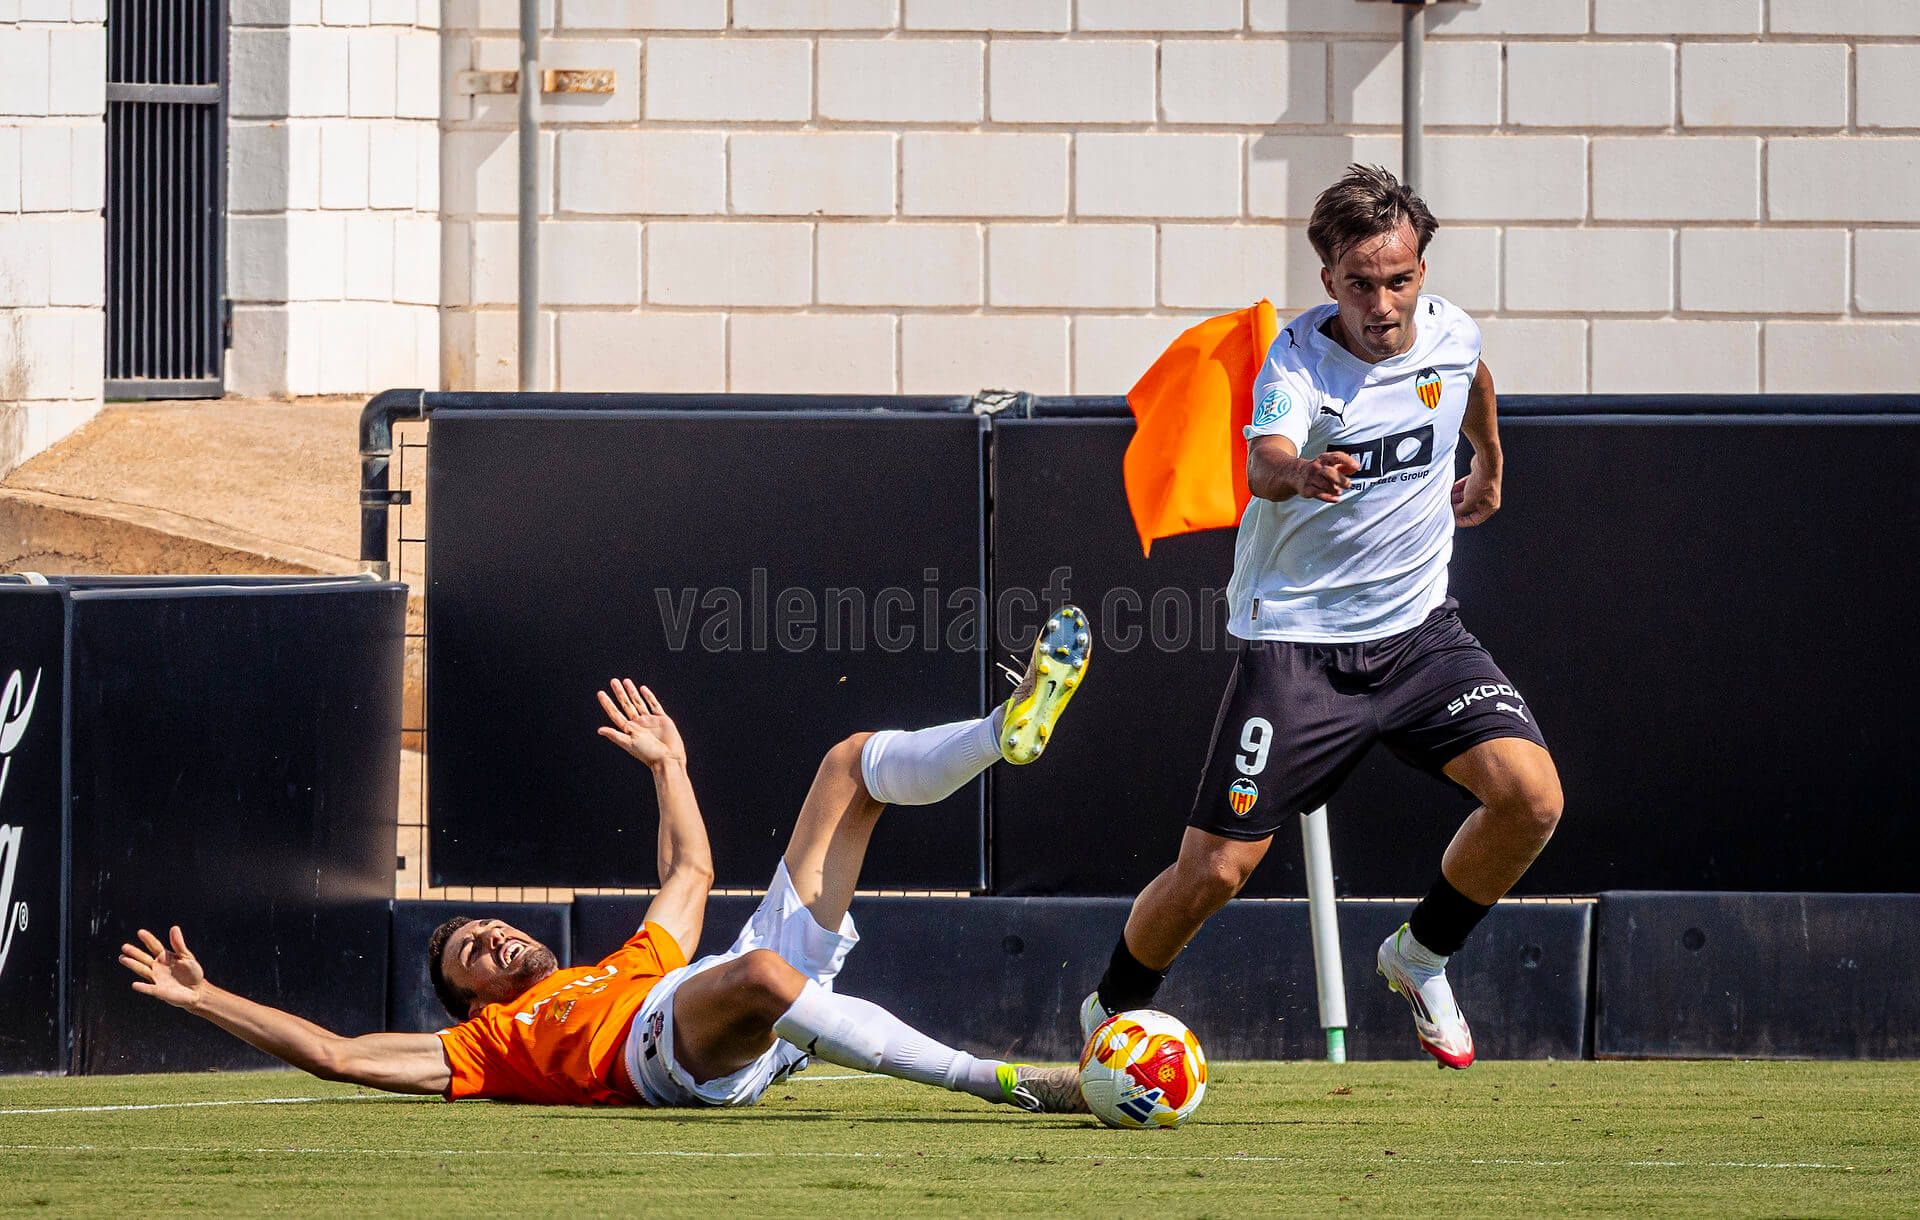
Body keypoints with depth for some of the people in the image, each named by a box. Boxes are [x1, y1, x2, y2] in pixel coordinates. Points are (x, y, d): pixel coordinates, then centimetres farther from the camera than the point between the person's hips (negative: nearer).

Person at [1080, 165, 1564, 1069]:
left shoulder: (1449, 335, -3)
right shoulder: (1299, 361, -19)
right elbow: (1262, 463, -41)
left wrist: (1489, 469, 41)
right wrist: (1301, 471, -64)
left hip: (1418, 629, 4)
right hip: (1294, 639, -4)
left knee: (1531, 797, -17)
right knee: (1214, 867, -8)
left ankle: (1421, 957, 10)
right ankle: (1112, 1013, 20)